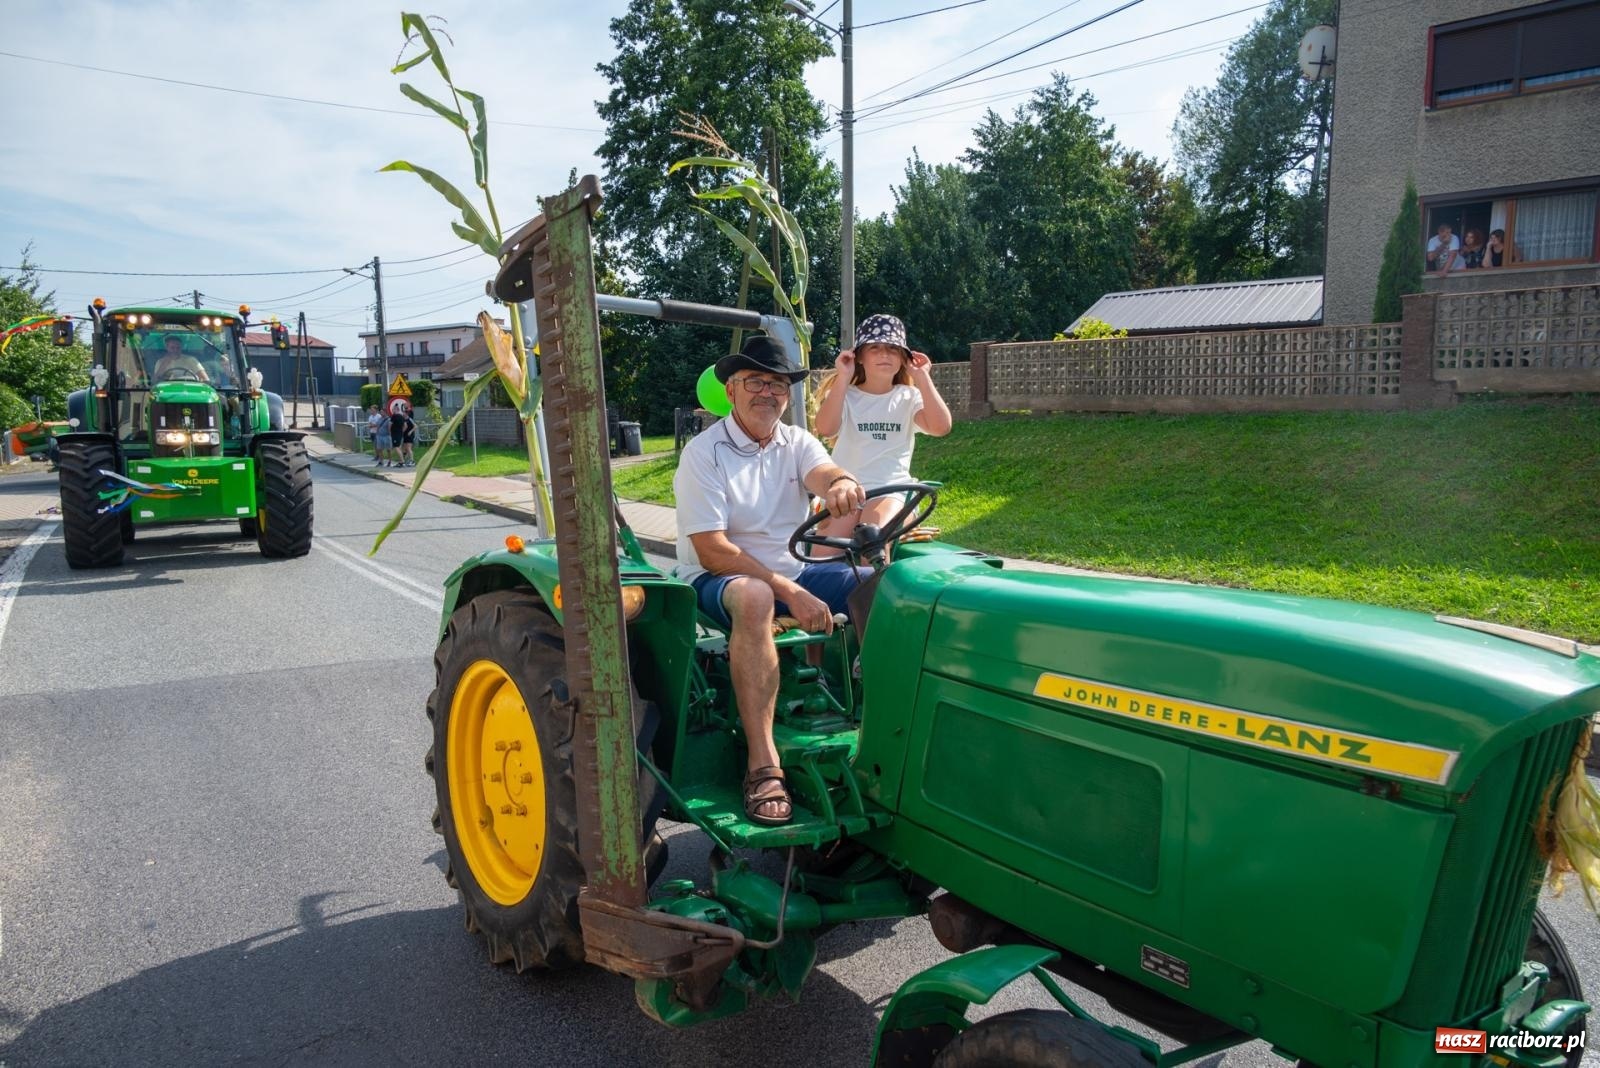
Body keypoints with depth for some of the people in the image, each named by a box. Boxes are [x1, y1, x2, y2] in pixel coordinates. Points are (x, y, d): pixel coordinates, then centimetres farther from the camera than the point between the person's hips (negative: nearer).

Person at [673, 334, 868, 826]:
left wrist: (842, 485, -45)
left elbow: (827, 473, -18)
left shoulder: (796, 443, 5)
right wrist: (791, 594, -27)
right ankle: (762, 764, -39)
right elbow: (712, 551, -19)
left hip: (795, 572, 6)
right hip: (718, 579, -6)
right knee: (755, 598, -41)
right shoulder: (703, 453, -11)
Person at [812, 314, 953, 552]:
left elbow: (941, 427, -8)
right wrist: (843, 378, -11)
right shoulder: (846, 396, 10)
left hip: (891, 490, 0)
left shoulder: (908, 398, 12)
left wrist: (923, 377, -5)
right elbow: (825, 429, -13)